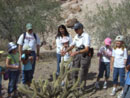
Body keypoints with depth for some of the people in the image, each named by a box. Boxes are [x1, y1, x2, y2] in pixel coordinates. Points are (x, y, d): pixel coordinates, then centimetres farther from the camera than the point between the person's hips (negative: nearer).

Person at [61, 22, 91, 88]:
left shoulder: (86, 36, -15)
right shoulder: (76, 36, 8)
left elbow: (87, 49, -23)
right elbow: (72, 46, 12)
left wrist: (76, 52, -32)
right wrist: (65, 51, -6)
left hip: (85, 55, -7)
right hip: (77, 55, 7)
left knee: (82, 73, -2)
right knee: (75, 71, 10)